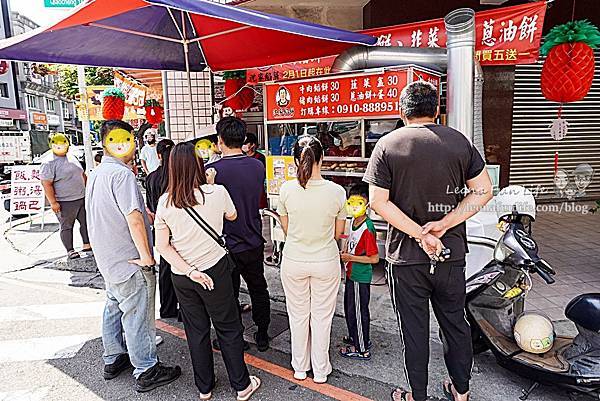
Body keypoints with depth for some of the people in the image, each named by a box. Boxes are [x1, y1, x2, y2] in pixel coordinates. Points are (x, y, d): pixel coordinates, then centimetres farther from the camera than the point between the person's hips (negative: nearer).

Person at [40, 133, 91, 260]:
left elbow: (82, 175, 21)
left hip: (82, 198, 7)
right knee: (66, 226, 2)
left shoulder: (72, 159, 12)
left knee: (86, 222, 11)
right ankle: (70, 250, 10)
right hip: (65, 203, -7)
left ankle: (87, 245, 22)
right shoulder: (49, 164, -11)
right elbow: (47, 184, -16)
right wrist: (53, 202, -20)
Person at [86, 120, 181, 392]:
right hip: (129, 260, -9)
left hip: (108, 258, 10)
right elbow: (134, 218, -27)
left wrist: (152, 216, 17)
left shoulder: (96, 173, 9)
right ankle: (146, 372, 15)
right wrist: (146, 255, -19)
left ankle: (113, 360, 37)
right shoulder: (121, 173, -21)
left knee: (114, 308, 22)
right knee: (137, 316, 2)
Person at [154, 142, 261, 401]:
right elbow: (232, 216, 6)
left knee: (196, 331, 18)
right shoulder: (217, 192, -15)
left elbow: (162, 246, -7)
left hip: (180, 276, 3)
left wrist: (190, 271, -9)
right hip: (215, 270, -3)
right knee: (229, 329, 13)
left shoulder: (165, 202, -7)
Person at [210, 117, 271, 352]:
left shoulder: (213, 170, -19)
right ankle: (262, 336, 34)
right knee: (258, 289, 20)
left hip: (226, 244, -4)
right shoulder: (258, 166, -5)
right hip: (254, 242, 4)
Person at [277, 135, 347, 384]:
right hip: (326, 261, 0)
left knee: (298, 315, 18)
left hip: (294, 261, 1)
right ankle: (320, 371, 32)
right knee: (322, 317, 16)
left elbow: (286, 228, -2)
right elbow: (338, 232, -3)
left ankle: (300, 368, 36)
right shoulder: (337, 191, -15)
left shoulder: (287, 190, -15)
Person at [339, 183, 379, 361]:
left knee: (358, 311, 5)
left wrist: (351, 257, -20)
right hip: (352, 274, 9)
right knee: (349, 308, 23)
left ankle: (362, 349, 21)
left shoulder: (367, 229, -25)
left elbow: (374, 258, -24)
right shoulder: (353, 222, 3)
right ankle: (355, 337, 43)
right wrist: (345, 253, 4)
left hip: (360, 277, -9)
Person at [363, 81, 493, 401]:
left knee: (414, 329, 12)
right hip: (452, 251, 3)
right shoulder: (459, 141, 0)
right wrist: (444, 224, -10)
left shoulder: (387, 145, -8)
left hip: (405, 255, -2)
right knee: (455, 322, 21)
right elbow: (483, 191, -2)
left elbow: (378, 201, -15)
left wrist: (420, 234, -14)